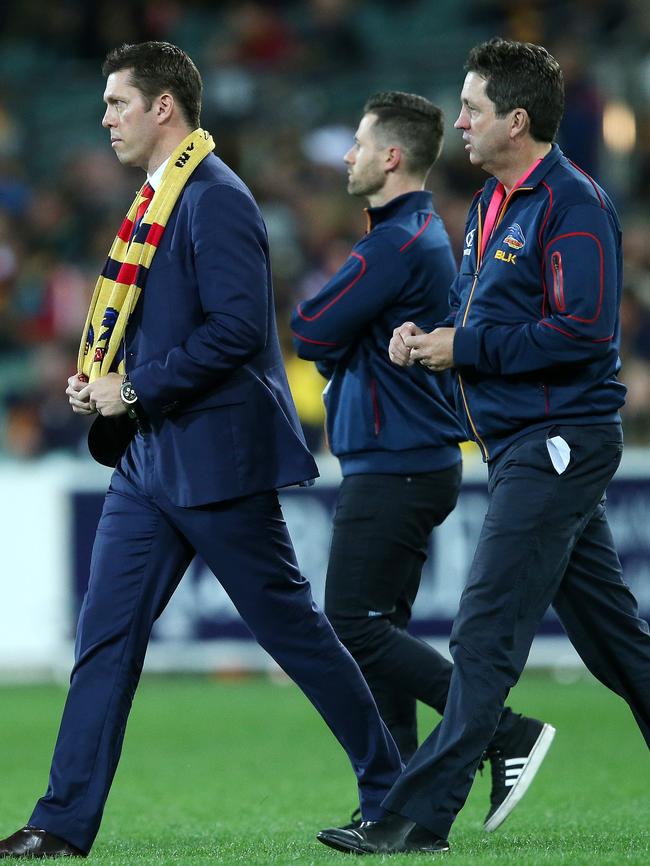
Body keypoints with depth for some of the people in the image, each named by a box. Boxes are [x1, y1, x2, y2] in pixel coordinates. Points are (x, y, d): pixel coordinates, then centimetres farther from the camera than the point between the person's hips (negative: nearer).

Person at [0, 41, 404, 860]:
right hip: (151, 457, 9)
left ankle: (390, 792, 13)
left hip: (217, 456, -9)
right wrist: (99, 380, 6)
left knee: (291, 628, 1)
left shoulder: (215, 201, -16)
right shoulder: (158, 199, 14)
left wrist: (137, 390, -19)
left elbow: (237, 327, -24)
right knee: (105, 634, 3)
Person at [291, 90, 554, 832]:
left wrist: (334, 348, 4)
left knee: (357, 628, -10)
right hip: (412, 460, 10)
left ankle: (507, 736, -12)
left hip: (393, 469, -10)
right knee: (376, 630, 10)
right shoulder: (427, 234, 17)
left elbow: (311, 333, -15)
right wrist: (344, 354, 2)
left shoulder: (397, 243, -17)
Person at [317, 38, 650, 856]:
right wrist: (424, 334, 2)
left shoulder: (573, 205, -15)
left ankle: (419, 817, -10)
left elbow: (584, 330, -22)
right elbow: (474, 310, 24)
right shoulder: (491, 203, 15)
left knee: (484, 635, -10)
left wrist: (464, 347, -18)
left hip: (557, 445, -10)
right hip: (521, 448, 10)